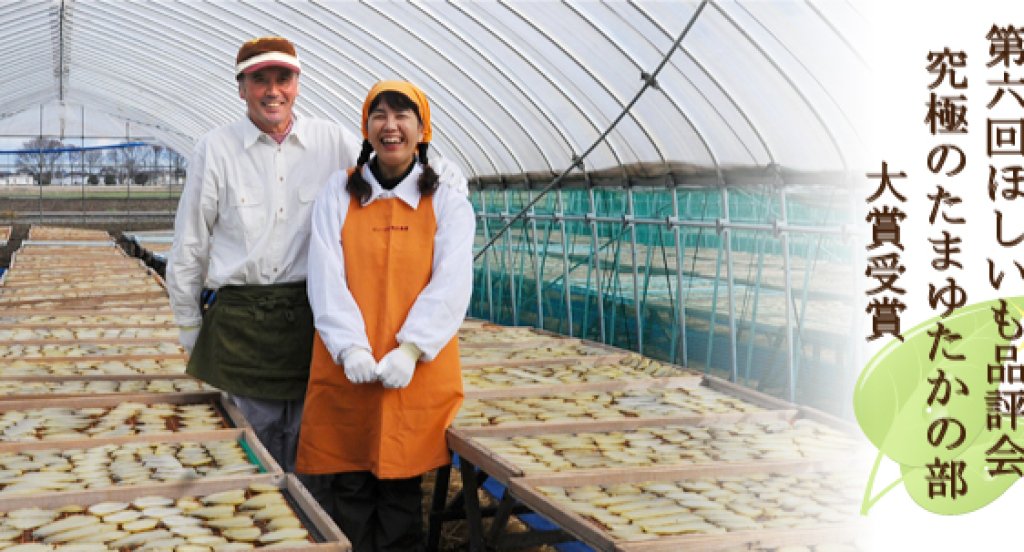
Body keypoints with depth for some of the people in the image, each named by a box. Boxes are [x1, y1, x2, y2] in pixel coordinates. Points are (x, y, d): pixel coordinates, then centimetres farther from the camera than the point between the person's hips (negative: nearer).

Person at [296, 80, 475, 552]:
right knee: (350, 488, 4)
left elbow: (451, 284, -6)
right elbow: (326, 276, -3)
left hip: (417, 372, 0)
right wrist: (350, 347, -17)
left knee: (402, 489, 5)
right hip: (347, 369, 1)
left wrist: (410, 349, -19)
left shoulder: (447, 202, 5)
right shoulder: (339, 194, 7)